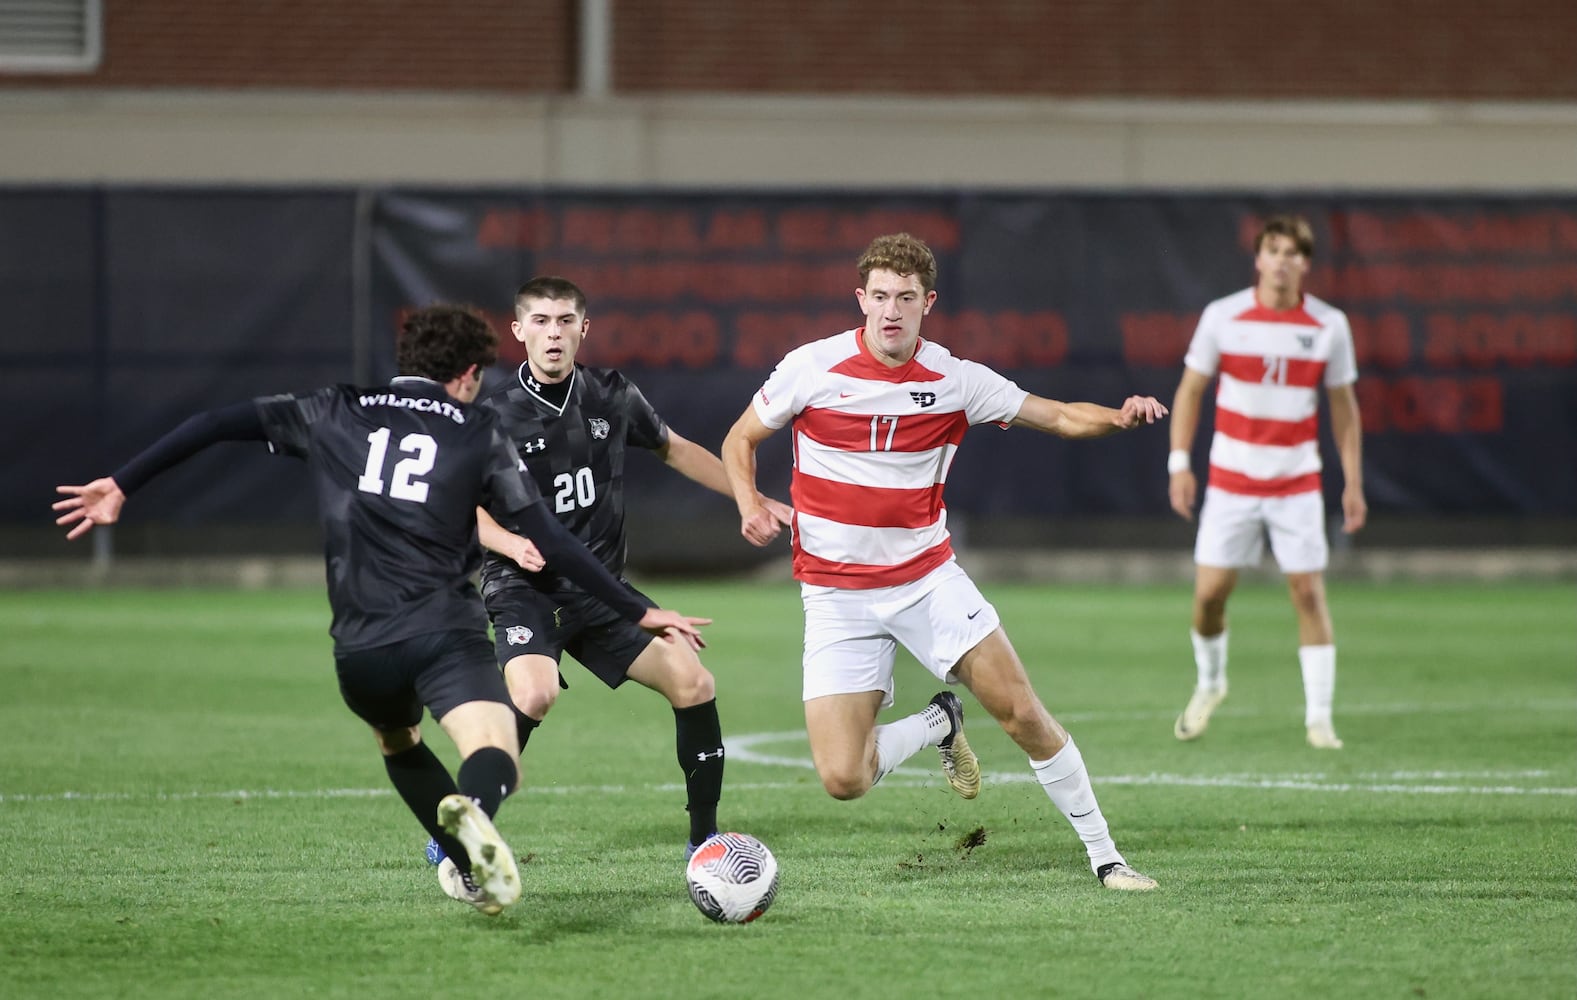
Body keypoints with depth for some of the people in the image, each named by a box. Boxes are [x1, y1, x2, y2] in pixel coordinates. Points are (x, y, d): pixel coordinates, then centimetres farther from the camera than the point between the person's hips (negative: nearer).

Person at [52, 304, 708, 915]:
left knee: (396, 742, 33)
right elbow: (551, 543, 6)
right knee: (494, 760, -19)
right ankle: (472, 807, -53)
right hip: (445, 634, -3)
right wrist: (637, 612, 12)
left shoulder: (335, 414, 15)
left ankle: (469, 868, 33)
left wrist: (122, 485, 19)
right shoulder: (478, 434, 10)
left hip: (360, 649, 3)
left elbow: (218, 424, 11)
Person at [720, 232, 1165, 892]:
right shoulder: (813, 367, -8)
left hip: (927, 577, 1)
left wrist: (1120, 416, -19)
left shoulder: (957, 380, -4)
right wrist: (749, 503, -14)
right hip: (837, 595, -1)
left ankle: (1105, 857, 8)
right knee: (842, 779, -12)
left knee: (1024, 714, -9)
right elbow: (740, 441, 5)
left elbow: (1061, 417, 2)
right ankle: (938, 725, 20)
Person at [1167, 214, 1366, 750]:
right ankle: (1209, 682, 25)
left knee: (1309, 592, -6)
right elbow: (1190, 390, 3)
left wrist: (1353, 482, 3)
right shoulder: (1223, 316, -4)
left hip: (1297, 484, 0)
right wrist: (1179, 462, -4)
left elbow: (1343, 407, 6)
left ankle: (1319, 717, 0)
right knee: (1209, 591, -3)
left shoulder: (1329, 325, -2)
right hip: (1231, 480, 0)